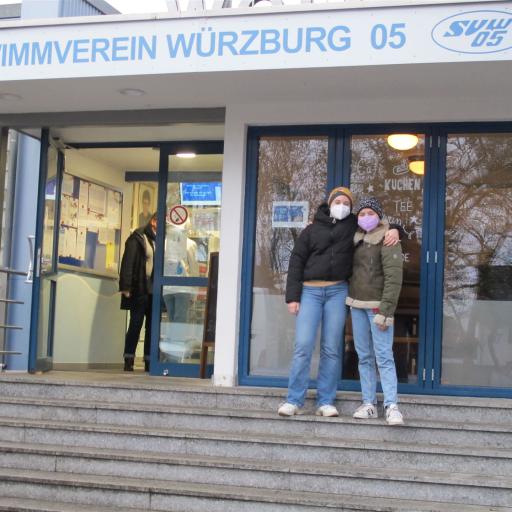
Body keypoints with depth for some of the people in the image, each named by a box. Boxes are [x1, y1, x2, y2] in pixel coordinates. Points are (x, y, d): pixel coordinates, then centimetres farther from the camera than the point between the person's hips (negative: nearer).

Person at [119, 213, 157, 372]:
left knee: (152, 327, 7)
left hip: (155, 291, 5)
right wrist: (126, 287, -14)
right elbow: (128, 263, -8)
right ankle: (129, 361, 7)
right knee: (136, 325, -1)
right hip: (140, 290, -5)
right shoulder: (137, 238, -4)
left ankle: (149, 362, 13)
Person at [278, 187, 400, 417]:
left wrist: (393, 230, -2)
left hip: (337, 292, 1)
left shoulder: (354, 226, 10)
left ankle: (325, 402, 9)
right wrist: (292, 296, -3)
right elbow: (296, 261, 5)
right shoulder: (312, 229, 8)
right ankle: (294, 401, -1)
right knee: (303, 346, -8)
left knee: (331, 349, 3)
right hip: (310, 291, -1)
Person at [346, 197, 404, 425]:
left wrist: (385, 311, -20)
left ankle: (391, 406, -12)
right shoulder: (357, 240, 13)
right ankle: (369, 404, 11)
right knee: (364, 357, 7)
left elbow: (394, 277, -14)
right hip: (357, 305, 7)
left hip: (377, 306, -7)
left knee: (384, 356, -11)